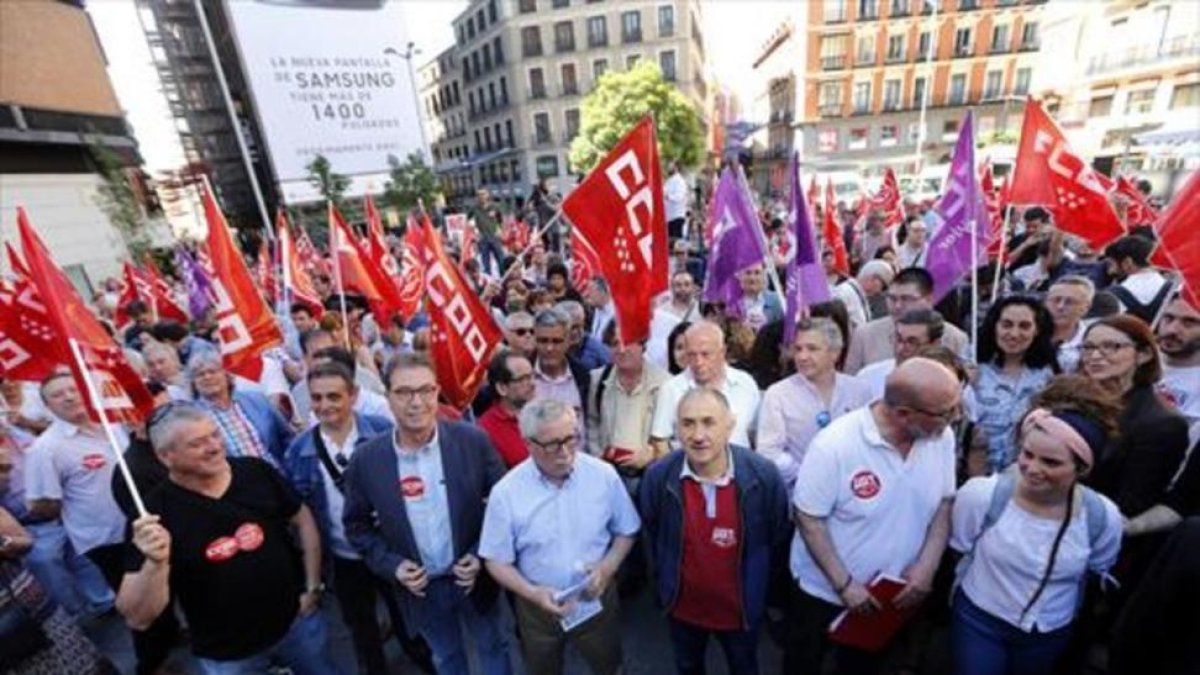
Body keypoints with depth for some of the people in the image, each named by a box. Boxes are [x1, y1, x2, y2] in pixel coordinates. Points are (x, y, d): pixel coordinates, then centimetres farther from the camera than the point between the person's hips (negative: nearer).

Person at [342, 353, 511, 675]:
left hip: (474, 575, -1)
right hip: (420, 586, 1)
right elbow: (357, 524, -1)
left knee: (493, 648, 24)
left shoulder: (473, 441, -20)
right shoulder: (366, 459, -16)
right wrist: (392, 565, -11)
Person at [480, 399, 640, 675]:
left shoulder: (604, 475, -17)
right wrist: (532, 593, -23)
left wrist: (607, 567, -18)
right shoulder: (506, 492, -20)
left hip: (597, 599, 1)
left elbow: (626, 531, -3)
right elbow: (497, 561, -10)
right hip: (538, 607, 0)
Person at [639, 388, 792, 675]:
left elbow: (780, 538, -7)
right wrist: (665, 581, 7)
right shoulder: (658, 476, -24)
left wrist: (759, 586, 3)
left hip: (742, 606, 0)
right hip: (682, 606, 1)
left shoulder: (764, 475, -26)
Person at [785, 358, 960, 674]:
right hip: (825, 589, -3)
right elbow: (808, 519, -22)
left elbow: (945, 503, -1)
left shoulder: (942, 437, -14)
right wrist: (845, 585, -19)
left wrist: (927, 567, -10)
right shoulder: (835, 444, -30)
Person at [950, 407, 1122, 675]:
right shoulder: (982, 495, -26)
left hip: (1052, 635, 3)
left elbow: (1098, 574, 4)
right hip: (979, 620, -3)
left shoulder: (1104, 517, -17)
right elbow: (955, 552, -8)